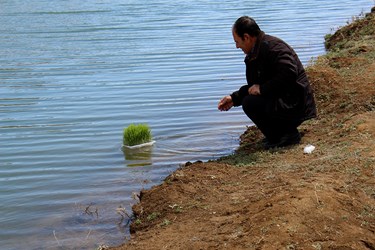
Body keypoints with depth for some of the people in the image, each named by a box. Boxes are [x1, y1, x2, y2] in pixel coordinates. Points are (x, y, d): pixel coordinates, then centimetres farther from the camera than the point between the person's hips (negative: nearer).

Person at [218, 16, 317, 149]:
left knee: (250, 103, -20)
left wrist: (262, 89, -22)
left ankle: (288, 134, -8)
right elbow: (255, 85, 23)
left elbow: (289, 74, -31)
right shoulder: (256, 52, 14)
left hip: (294, 106, -11)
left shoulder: (273, 46, -18)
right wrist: (234, 98, 15)